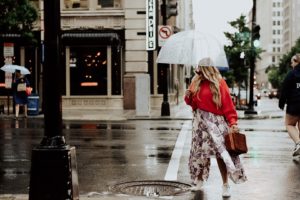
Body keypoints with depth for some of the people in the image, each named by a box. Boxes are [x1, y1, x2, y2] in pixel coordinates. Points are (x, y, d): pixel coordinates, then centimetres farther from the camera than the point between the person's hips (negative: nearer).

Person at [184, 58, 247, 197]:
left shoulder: (219, 83, -7)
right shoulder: (196, 82, 6)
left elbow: (228, 104, -11)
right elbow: (193, 102, 15)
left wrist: (233, 122, -20)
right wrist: (188, 97, -8)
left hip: (216, 121, -4)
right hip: (200, 121, 5)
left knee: (220, 153, -6)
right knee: (200, 151, 10)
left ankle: (225, 185, 2)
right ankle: (199, 180, 26)